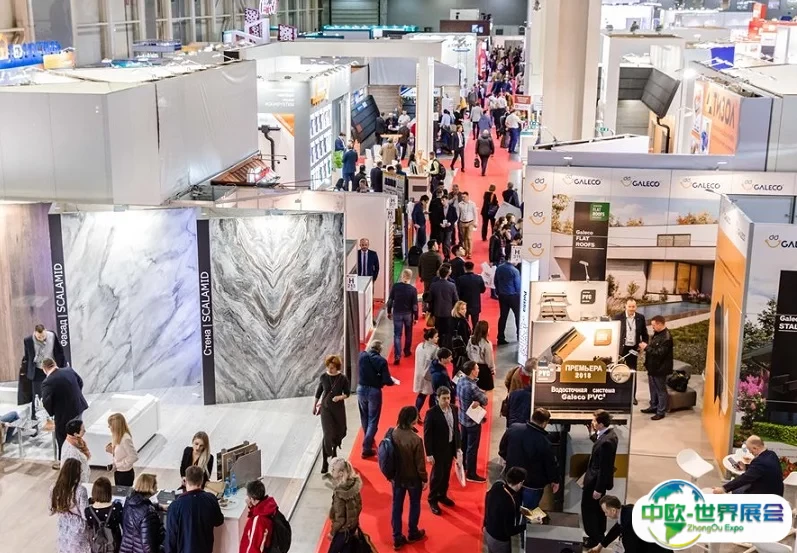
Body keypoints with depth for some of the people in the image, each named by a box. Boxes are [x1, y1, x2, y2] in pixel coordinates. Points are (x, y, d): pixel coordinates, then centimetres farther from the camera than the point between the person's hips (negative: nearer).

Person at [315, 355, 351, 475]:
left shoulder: (342, 378, -9)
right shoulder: (323, 377, -6)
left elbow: (347, 394, -1)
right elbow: (318, 393, 7)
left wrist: (340, 397, -22)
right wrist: (315, 406, 14)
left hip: (339, 408, 1)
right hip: (326, 408, -1)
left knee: (338, 432, 14)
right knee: (328, 434, -10)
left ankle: (334, 451, 44)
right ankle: (325, 462, -5)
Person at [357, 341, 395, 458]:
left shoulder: (362, 356, -6)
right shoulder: (381, 361, -17)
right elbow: (387, 381, -17)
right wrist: (392, 382, 3)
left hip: (361, 389, 5)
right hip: (374, 391, -4)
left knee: (364, 418, 23)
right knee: (373, 421, 5)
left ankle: (369, 440, 43)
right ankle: (366, 448, 2)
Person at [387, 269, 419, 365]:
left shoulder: (395, 286, -11)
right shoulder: (413, 289, -14)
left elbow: (390, 300, -5)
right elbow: (415, 305, -10)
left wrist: (389, 312, 9)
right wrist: (416, 317, 1)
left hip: (397, 313, 0)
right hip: (408, 314, 0)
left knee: (397, 335, 2)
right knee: (408, 334, 21)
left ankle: (397, 356, -7)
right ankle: (407, 351, 37)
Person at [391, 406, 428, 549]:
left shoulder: (392, 434, -14)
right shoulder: (415, 439, -29)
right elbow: (420, 463, -19)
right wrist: (424, 479, -3)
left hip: (397, 477, 4)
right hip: (413, 478, -4)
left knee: (397, 506, 16)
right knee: (414, 505, 20)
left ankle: (397, 538, 25)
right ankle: (413, 534, 38)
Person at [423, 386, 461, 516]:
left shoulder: (454, 409, -4)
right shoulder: (431, 413, -21)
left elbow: (456, 428, 7)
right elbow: (427, 434, -17)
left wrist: (458, 447, 7)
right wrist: (429, 454, -16)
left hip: (450, 447, 6)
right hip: (438, 448, -5)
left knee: (446, 474, 19)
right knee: (437, 475, 6)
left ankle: (442, 495, 39)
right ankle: (432, 500, 24)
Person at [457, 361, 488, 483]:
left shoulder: (460, 381, -5)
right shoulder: (472, 387, -32)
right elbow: (484, 401, -20)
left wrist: (477, 400, -6)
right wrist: (483, 394, -1)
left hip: (463, 418, 9)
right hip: (473, 421, -9)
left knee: (463, 443, 24)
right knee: (472, 447, 4)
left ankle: (463, 466, 41)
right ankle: (471, 474, 15)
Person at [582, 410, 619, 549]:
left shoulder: (606, 441, -32)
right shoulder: (609, 433, -1)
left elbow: (604, 468, -26)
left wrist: (598, 489, -21)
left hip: (595, 481, -10)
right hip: (599, 479, 10)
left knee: (588, 509, 6)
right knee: (598, 508, 24)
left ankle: (594, 538, 19)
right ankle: (599, 535, 39)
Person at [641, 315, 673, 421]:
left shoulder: (666, 337, -24)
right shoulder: (657, 334, 8)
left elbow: (660, 353, -28)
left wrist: (647, 347, -22)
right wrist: (645, 347, 4)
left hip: (660, 368, -10)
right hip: (653, 366, 10)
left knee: (661, 390, 2)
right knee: (653, 388, 20)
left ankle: (661, 412, 10)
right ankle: (653, 407, 33)